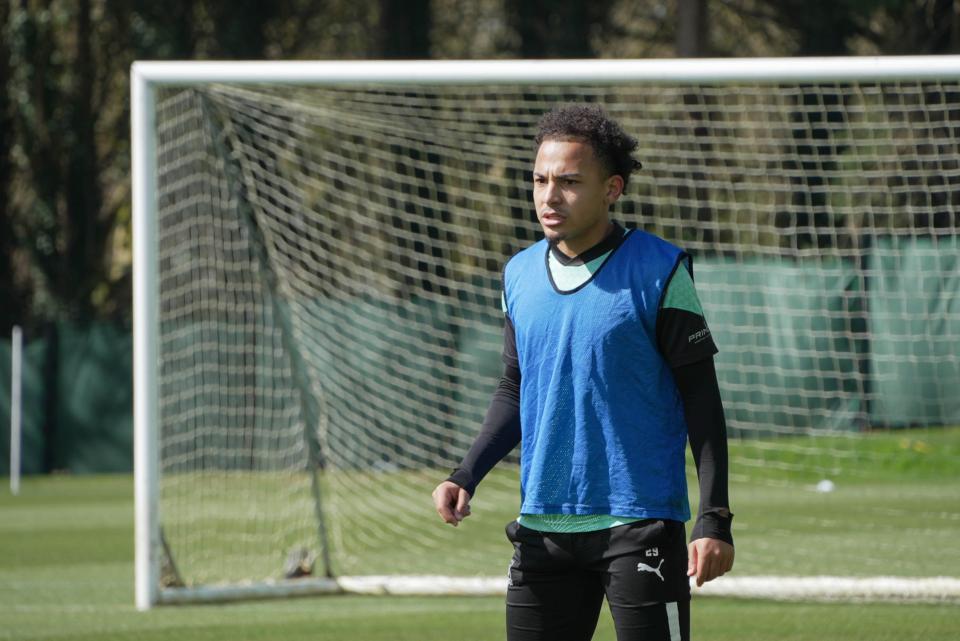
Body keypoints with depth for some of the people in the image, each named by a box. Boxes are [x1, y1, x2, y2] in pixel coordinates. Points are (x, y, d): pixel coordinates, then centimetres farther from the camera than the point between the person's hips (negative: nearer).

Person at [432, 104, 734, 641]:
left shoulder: (658, 271, -7)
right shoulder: (520, 274, 8)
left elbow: (701, 398, -5)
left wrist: (715, 520, -11)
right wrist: (466, 476, 5)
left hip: (639, 524, -5)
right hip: (543, 527, 5)